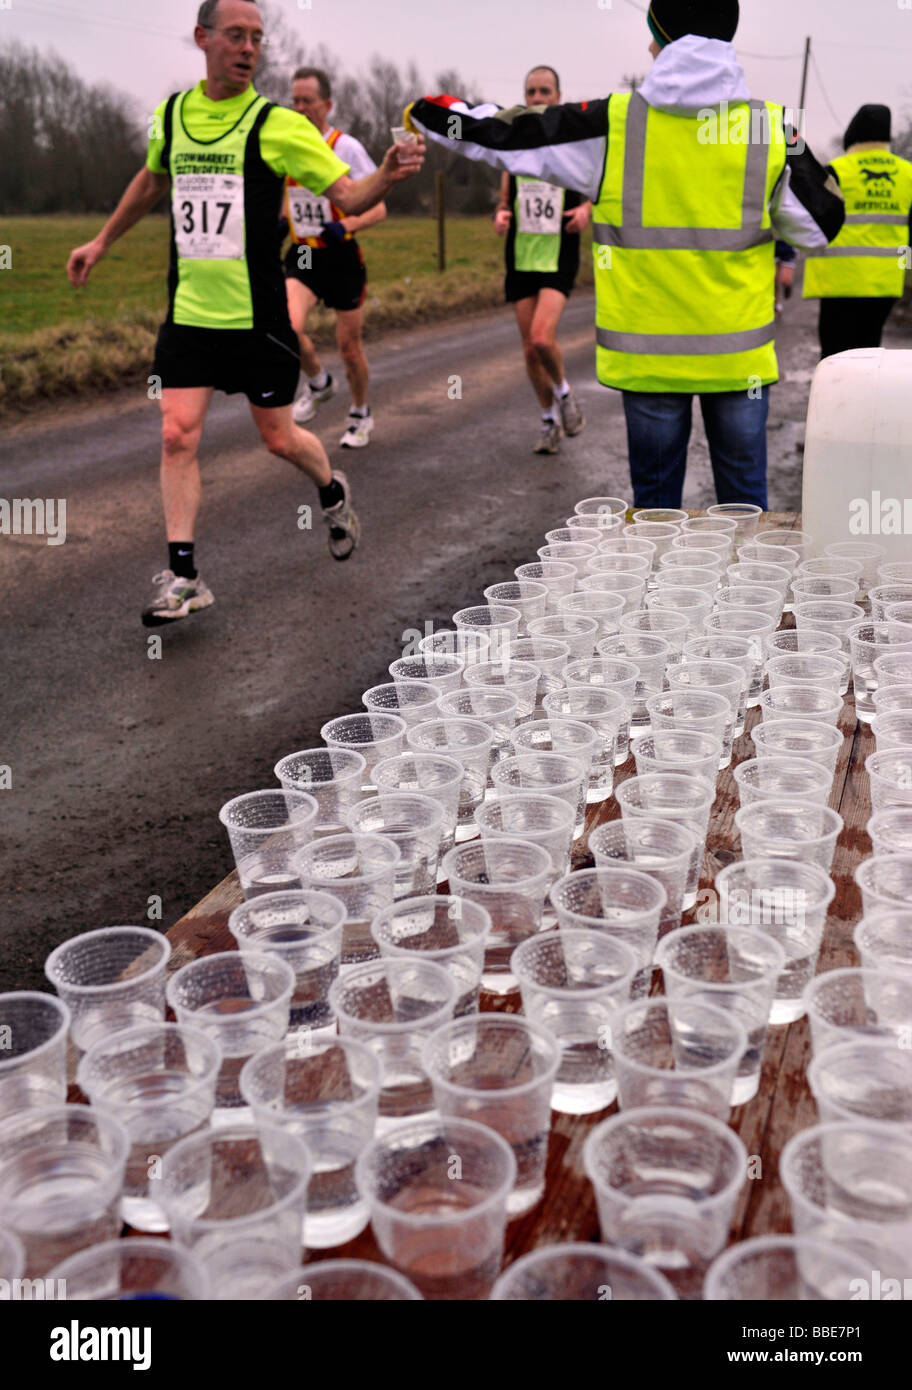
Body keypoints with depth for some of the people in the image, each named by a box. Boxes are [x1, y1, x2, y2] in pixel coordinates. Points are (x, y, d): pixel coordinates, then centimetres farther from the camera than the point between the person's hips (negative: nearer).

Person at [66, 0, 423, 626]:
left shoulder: (276, 124, -7)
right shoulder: (171, 115, 6)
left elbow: (350, 196, -12)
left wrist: (387, 176, -33)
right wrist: (102, 242, 32)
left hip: (258, 316, -3)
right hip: (189, 312, 3)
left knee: (279, 438, 6)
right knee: (177, 436, -6)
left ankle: (334, 492, 39)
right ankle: (183, 575, 1)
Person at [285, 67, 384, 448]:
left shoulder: (347, 147, -9)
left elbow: (377, 208, -10)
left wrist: (344, 226, -28)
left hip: (341, 257, -3)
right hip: (301, 255, 4)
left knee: (349, 346, 3)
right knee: (288, 327, -21)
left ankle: (361, 415, 28)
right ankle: (317, 382, 10)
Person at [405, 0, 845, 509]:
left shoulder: (614, 125, -6)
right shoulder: (770, 128, -4)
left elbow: (503, 135, 4)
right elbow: (820, 227, 6)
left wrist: (428, 113, 21)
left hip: (647, 352, 0)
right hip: (738, 354, 0)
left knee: (656, 495, 13)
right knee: (744, 491, 13)